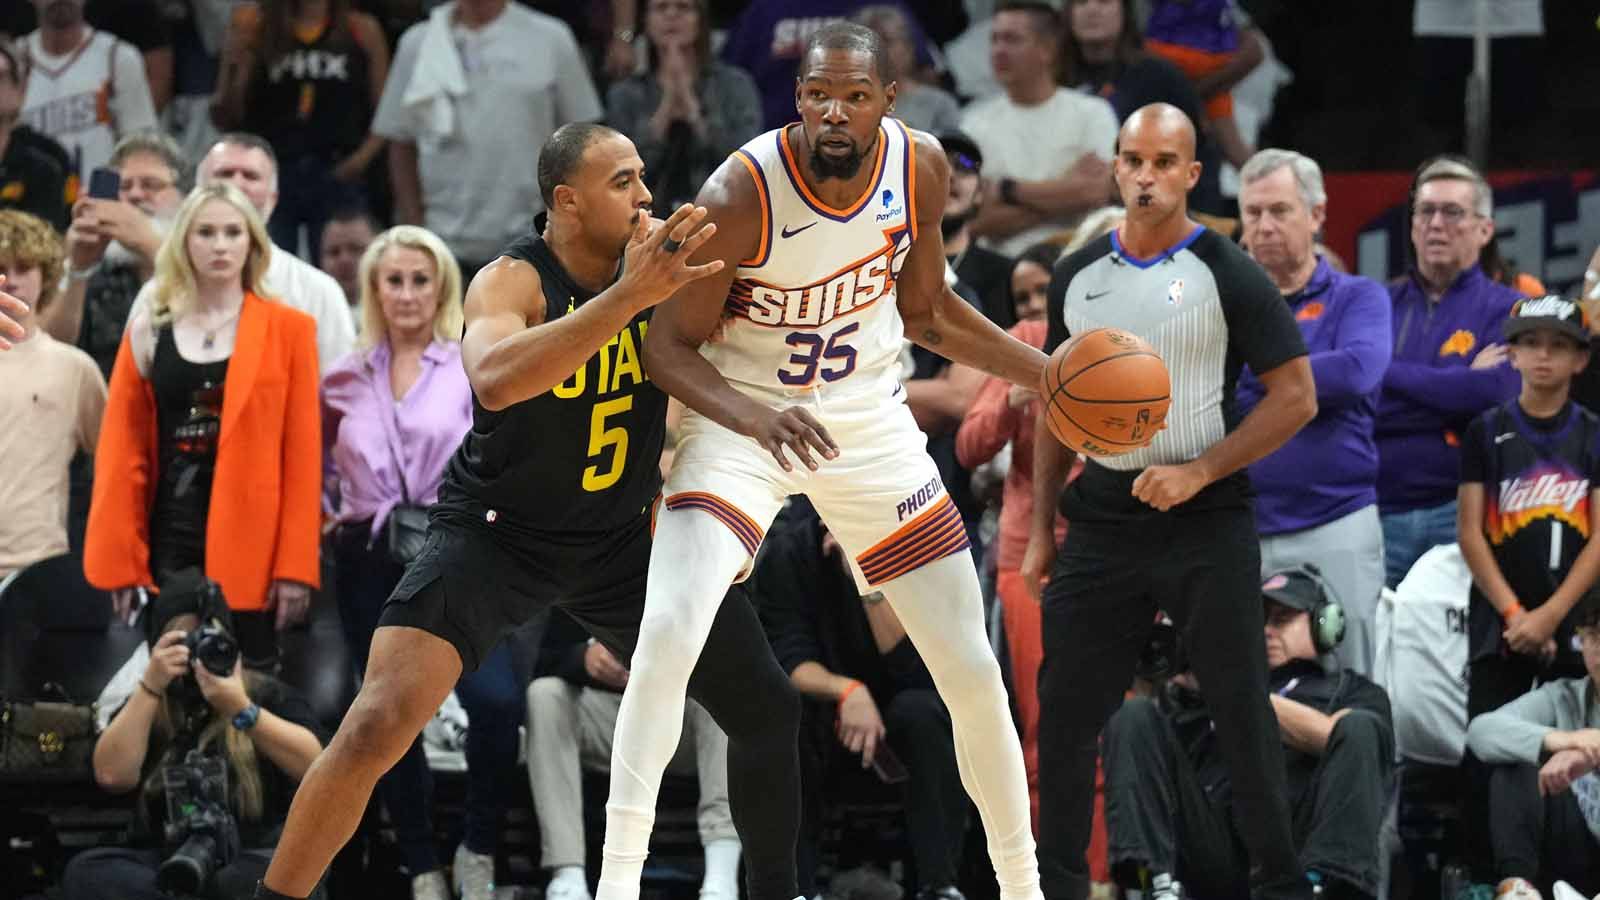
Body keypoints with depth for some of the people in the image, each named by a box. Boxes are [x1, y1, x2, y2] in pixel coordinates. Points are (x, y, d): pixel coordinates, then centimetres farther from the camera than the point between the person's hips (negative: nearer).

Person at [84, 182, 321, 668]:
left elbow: (302, 451, -1)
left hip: (251, 542, -2)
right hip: (171, 536, 2)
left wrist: (295, 565, -8)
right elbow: (121, 453, 6)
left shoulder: (287, 330, 3)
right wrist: (121, 561, -2)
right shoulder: (148, 332, 8)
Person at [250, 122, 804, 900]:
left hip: (619, 537, 5)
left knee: (768, 712, 4)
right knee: (377, 727, -20)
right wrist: (631, 296, -50)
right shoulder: (513, 281, -24)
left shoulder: (663, 263, -9)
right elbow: (495, 378, -46)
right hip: (495, 533, -5)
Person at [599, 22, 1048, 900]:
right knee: (668, 633, -26)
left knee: (972, 670, 3)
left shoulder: (921, 169, -10)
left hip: (869, 421, 4)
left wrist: (1049, 373, 1)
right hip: (740, 417, -4)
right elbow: (670, 346, -17)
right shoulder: (741, 194, -25)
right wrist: (755, 418, -34)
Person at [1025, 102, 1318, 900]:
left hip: (1205, 522, -4)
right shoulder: (1078, 278, 8)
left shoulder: (1227, 277, -7)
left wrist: (1199, 471, -17)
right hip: (1103, 520, 4)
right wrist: (1040, 529, 11)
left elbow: (1296, 397, -8)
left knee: (1241, 710, -2)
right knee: (1064, 711, 3)